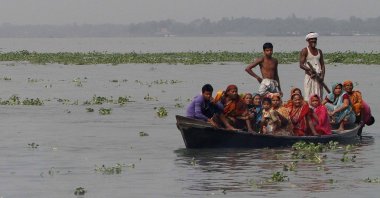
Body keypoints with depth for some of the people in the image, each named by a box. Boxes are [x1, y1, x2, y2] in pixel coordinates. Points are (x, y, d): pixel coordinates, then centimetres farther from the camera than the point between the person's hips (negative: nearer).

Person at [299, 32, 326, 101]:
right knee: (309, 97, -10)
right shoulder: (305, 51, 0)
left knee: (319, 97, 2)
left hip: (318, 77, 5)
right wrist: (309, 69, -24)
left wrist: (322, 75, -3)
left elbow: (322, 64, 13)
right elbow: (301, 65, -7)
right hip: (309, 76, -5)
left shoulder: (319, 51, 16)